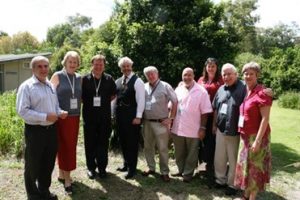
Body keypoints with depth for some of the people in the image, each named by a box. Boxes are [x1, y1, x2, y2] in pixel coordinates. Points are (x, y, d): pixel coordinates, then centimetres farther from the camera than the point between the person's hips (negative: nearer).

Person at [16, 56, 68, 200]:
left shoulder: (51, 85, 10)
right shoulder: (26, 86, -11)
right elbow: (22, 111, -18)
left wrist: (60, 112, -3)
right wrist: (45, 117, -23)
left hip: (51, 130, 7)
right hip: (35, 131, -6)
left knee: (48, 163, 18)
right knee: (33, 165, 10)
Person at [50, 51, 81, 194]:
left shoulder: (79, 78, 8)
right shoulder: (57, 76, -5)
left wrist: (78, 108, 8)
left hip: (74, 117, 5)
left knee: (71, 146, 11)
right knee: (64, 146, 2)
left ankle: (62, 173, 29)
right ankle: (67, 177, 13)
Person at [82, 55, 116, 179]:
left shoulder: (109, 79, 3)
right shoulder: (85, 79, -2)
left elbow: (113, 94, 13)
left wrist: (104, 102, 4)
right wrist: (88, 103, -1)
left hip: (105, 117, 1)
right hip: (89, 116, -1)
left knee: (103, 143, 8)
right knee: (90, 143, 7)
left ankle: (102, 167, 22)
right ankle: (91, 167, 22)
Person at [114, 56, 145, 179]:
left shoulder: (137, 81, -7)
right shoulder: (117, 81, 11)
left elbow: (141, 100, -12)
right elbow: (114, 97, 15)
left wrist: (138, 116, -16)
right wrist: (115, 114, 11)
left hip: (132, 117, -6)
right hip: (120, 116, 6)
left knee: (132, 142, 2)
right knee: (123, 141, 15)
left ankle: (132, 168, 14)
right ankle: (126, 163, 32)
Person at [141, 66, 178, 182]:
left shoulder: (165, 86, -4)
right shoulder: (144, 87, 7)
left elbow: (175, 102, -5)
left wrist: (171, 118, -8)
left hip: (161, 123, -4)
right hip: (146, 122, 4)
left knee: (163, 148, 2)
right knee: (148, 147, 14)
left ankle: (164, 172, 15)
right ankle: (151, 168, 31)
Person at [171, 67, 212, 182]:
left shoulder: (201, 91, -8)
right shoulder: (178, 90, 5)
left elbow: (205, 111, -9)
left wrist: (202, 128, -11)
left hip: (193, 129, -4)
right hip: (178, 128, 4)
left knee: (191, 154, 10)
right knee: (179, 152, 18)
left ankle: (188, 173, 26)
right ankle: (181, 170, 36)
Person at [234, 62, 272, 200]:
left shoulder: (261, 93, -15)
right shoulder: (245, 92, 9)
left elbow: (265, 118, -18)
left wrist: (257, 140, -20)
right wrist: (243, 135, 9)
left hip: (256, 136, -7)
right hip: (245, 136, 8)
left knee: (254, 167, 4)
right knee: (244, 165, 15)